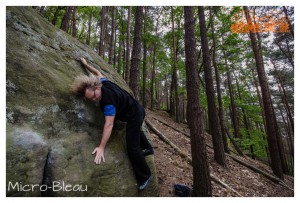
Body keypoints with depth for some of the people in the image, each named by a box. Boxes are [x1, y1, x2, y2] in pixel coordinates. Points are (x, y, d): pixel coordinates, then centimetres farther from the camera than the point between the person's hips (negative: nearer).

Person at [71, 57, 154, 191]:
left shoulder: (108, 100, -33)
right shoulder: (104, 82, -8)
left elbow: (109, 124, -35)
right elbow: (98, 73, 15)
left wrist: (101, 148, -33)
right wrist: (86, 65, 26)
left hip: (134, 116, -10)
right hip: (137, 110, 10)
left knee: (132, 147, -6)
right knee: (135, 131, 35)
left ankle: (145, 176, 11)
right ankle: (148, 149, 57)